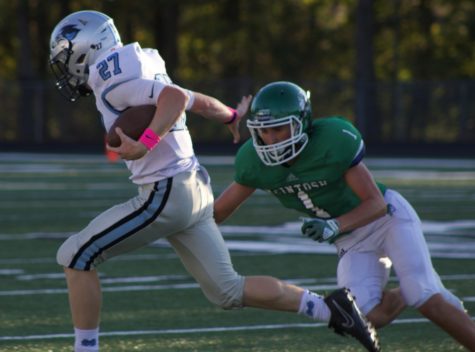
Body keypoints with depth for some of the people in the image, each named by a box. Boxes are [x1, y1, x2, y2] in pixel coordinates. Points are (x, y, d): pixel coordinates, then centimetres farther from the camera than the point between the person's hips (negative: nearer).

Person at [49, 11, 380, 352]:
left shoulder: (111, 83, -10)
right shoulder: (142, 79, 17)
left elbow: (177, 96, -23)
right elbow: (200, 102, 26)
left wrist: (145, 145, -30)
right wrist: (232, 116, 45)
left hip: (167, 194, -9)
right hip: (193, 190, 9)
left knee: (77, 256, -2)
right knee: (227, 290, 11)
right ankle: (331, 308, 7)